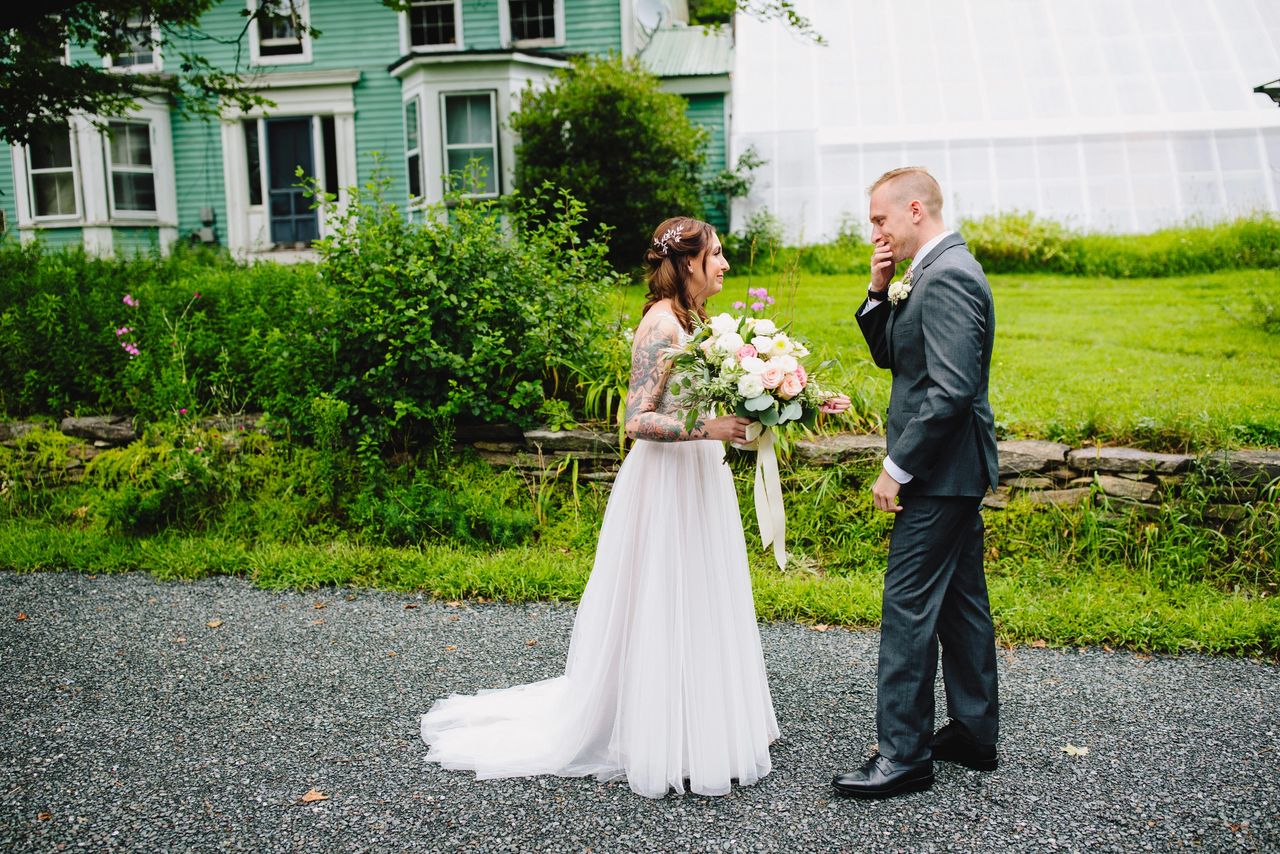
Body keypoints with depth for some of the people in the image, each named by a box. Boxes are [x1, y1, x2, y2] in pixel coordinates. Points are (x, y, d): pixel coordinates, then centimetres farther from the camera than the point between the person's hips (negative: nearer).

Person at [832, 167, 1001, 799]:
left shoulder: (947, 277, -18)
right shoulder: (940, 272, 15)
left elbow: (951, 390, -25)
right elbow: (891, 356, 19)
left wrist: (896, 468, -20)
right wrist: (879, 293, 4)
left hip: (939, 470, -11)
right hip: (956, 470, 11)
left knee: (909, 608, -5)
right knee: (961, 604, 16)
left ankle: (904, 755, 4)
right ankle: (974, 734, 28)